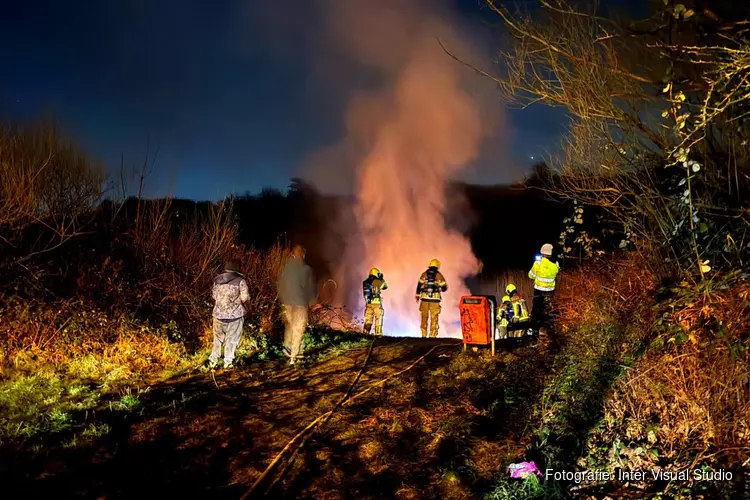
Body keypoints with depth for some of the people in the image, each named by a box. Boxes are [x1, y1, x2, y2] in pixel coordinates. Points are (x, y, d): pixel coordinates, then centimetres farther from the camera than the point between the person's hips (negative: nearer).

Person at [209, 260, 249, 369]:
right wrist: (248, 297, 5)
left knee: (218, 338, 18)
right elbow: (244, 297, -16)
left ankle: (213, 360, 20)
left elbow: (213, 295, 12)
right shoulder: (240, 281, -10)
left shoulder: (217, 280, 3)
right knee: (231, 339, 10)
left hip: (219, 314, 3)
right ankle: (228, 361, 12)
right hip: (235, 314, -3)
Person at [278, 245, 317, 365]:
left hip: (287, 302, 3)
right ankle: (293, 356, 2)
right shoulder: (306, 269, -9)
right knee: (298, 328, 3)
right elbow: (311, 287, -1)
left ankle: (287, 345, 9)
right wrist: (312, 300, 16)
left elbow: (281, 285, 7)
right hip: (301, 302, -3)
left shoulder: (286, 268, -1)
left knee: (290, 323, 23)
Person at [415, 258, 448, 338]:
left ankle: (424, 334, 16)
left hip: (424, 298, 2)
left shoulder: (424, 274, 3)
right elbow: (444, 288, 1)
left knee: (424, 317, 13)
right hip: (435, 299, -2)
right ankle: (432, 335, 0)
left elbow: (419, 285, 2)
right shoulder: (439, 275, -1)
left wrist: (417, 295, 11)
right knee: (434, 318, 3)